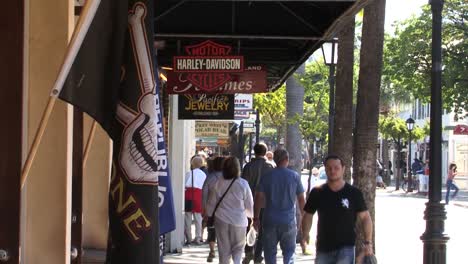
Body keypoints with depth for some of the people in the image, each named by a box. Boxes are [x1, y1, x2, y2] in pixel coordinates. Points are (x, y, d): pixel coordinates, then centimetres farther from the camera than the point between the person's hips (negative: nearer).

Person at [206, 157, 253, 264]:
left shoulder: (217, 184, -4)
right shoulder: (243, 184, -9)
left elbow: (211, 204, 4)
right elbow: (249, 205, -2)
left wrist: (209, 214, 22)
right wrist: (251, 215, 19)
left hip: (221, 220, 1)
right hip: (239, 220, -1)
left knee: (224, 249, 10)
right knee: (238, 247, 13)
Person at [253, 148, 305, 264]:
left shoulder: (266, 176, 0)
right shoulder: (295, 176, 0)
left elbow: (259, 197, -4)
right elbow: (301, 199, 2)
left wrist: (256, 218, 2)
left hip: (270, 221, 0)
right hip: (289, 220, 0)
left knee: (270, 252, 10)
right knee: (289, 251, 7)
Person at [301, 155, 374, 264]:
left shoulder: (353, 193, -2)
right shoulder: (317, 193, 3)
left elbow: (365, 218, 1)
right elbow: (308, 215, 11)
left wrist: (368, 242, -9)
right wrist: (305, 234, -7)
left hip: (345, 247, -3)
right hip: (323, 248, 3)